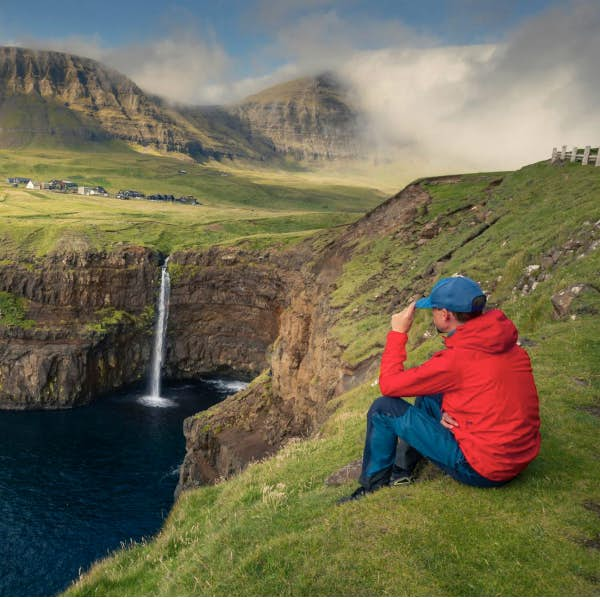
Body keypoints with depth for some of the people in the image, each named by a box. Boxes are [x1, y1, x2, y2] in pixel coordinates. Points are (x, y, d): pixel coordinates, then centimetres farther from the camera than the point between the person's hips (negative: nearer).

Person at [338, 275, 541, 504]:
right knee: (429, 395, 22)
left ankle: (372, 486, 18)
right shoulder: (509, 345, 0)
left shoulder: (456, 359, -24)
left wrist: (398, 332, -4)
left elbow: (389, 384, -13)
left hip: (481, 471, -8)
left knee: (383, 408, -2)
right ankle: (401, 471, 30)